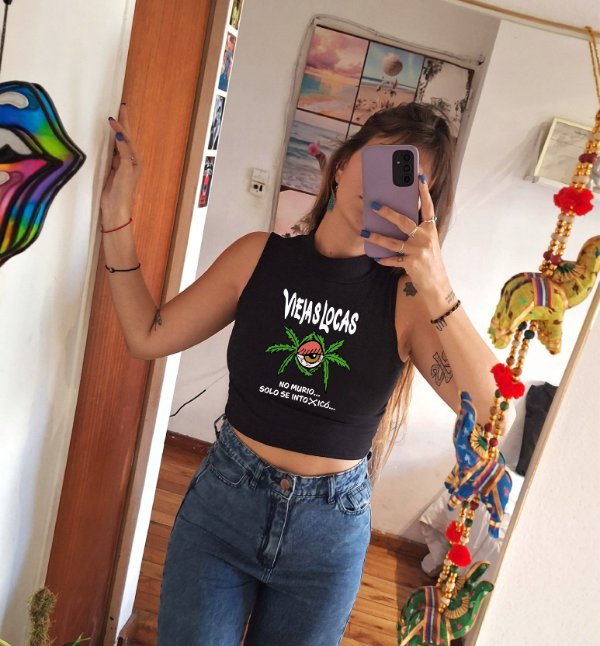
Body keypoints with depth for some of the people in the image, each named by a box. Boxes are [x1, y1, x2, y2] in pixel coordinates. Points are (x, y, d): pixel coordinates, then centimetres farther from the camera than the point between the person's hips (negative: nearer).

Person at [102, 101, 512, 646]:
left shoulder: (409, 297, -12)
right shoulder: (259, 256, -6)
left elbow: (495, 416, -22)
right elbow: (148, 337, -3)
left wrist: (438, 289, -31)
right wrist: (118, 215, -7)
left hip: (329, 531, 0)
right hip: (223, 500, 1)